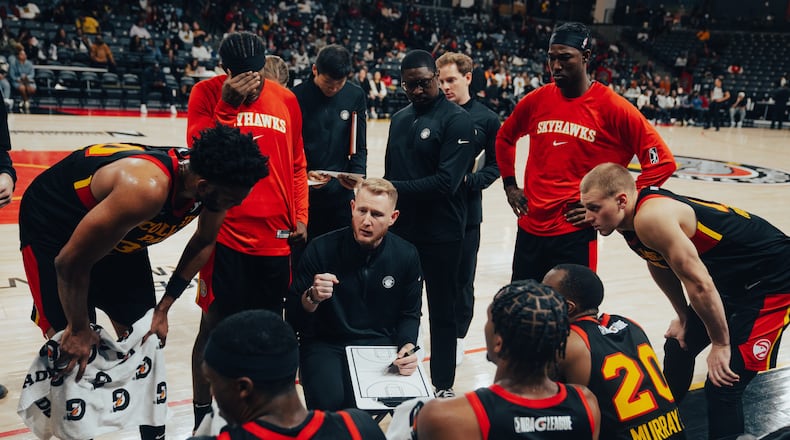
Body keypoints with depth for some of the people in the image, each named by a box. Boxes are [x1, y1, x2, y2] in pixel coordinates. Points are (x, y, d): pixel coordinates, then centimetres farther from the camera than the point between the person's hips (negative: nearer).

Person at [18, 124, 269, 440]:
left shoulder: (210, 183, -21)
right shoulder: (146, 189, -42)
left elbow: (204, 242, 0)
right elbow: (71, 262, -31)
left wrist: (163, 308, 1)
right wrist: (78, 329, -15)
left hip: (119, 232, 6)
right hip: (52, 224, -6)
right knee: (71, 348, -7)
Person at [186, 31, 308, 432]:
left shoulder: (285, 100, 7)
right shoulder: (207, 93, -1)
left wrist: (300, 216, 6)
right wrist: (227, 103, -17)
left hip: (277, 236, 3)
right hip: (225, 233, -3)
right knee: (215, 324, 4)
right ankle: (202, 415, 20)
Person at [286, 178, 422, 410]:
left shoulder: (406, 256, -3)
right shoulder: (321, 249, -10)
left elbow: (409, 314, 10)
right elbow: (294, 318, -6)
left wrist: (408, 346, -10)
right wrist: (312, 297, -28)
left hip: (380, 345, 3)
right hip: (326, 345, -2)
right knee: (329, 401, -31)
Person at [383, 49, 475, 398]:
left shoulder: (457, 120, -10)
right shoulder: (399, 119, 13)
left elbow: (446, 182, -20)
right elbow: (391, 174, 14)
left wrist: (394, 188, -21)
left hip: (441, 235, -6)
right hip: (400, 231, 6)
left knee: (442, 312, 8)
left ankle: (443, 385, 23)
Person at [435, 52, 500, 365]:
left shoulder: (486, 118, 0)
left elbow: (496, 163, 1)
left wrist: (471, 181, -14)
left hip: (466, 210, -1)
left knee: (462, 276, 9)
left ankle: (457, 336, 26)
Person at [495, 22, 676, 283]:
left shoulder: (612, 108, -10)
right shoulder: (536, 100, 2)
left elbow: (662, 161, -9)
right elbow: (505, 137, 21)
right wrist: (509, 185, 13)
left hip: (575, 233, -4)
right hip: (529, 227, 5)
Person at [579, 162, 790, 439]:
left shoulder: (651, 217, -32)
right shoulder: (627, 220, -4)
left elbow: (699, 284, -30)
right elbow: (660, 263, 13)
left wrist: (720, 344, -20)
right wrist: (683, 317, 15)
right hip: (731, 279, 10)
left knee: (725, 383, -15)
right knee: (678, 346, 20)